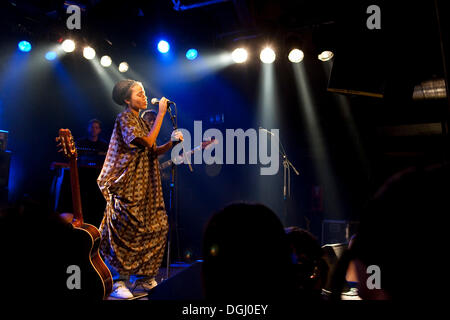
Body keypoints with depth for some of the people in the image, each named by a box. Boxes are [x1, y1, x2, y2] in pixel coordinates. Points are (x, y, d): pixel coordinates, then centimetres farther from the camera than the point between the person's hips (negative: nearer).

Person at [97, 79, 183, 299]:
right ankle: (118, 281, -2)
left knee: (155, 227, 5)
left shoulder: (142, 121, 19)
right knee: (125, 230, -9)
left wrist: (172, 142, -2)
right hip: (128, 185, -8)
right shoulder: (125, 119, -6)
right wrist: (161, 115, -14)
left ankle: (142, 276, 16)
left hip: (146, 185, 9)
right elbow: (147, 142, -19)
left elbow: (153, 152, 14)